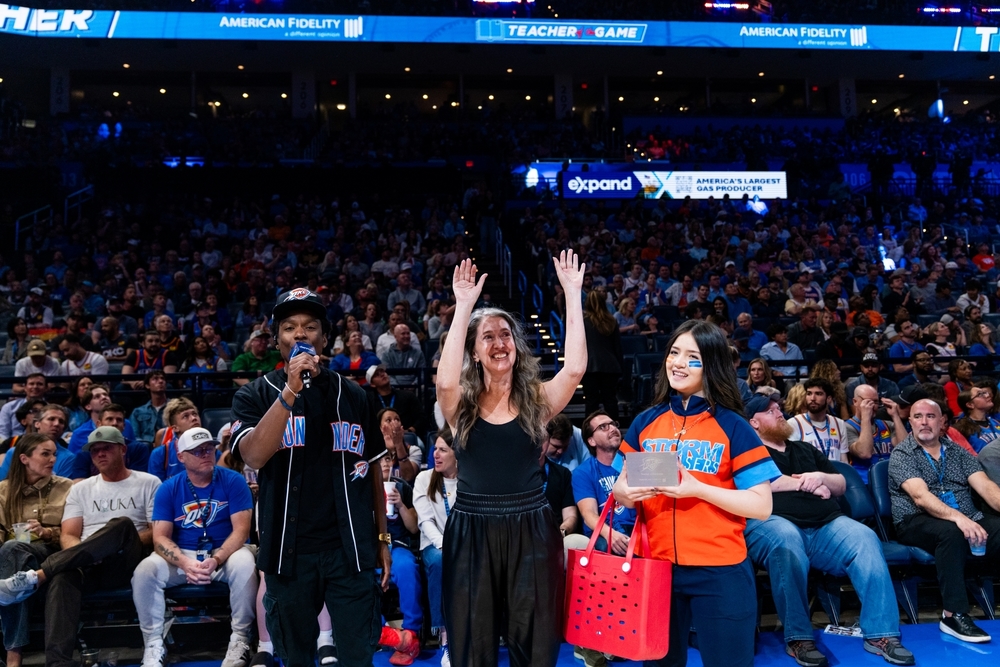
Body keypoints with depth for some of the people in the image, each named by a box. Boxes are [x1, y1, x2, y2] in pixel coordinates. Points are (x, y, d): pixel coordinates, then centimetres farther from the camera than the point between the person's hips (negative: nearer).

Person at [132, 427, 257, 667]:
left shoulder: (233, 481, -7)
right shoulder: (168, 489, -2)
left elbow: (241, 530, -12)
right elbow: (161, 537, -8)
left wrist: (216, 559, -30)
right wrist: (185, 563, -28)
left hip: (224, 552, -2)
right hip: (181, 556, 2)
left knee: (244, 564, -34)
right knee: (144, 571, -25)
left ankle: (240, 639, -15)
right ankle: (154, 645, -9)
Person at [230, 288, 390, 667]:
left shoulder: (354, 397, 5)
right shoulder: (254, 395, 1)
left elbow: (373, 471, 11)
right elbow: (253, 456, -17)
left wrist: (382, 538, 9)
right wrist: (290, 391, -24)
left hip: (350, 550, 1)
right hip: (288, 551, 0)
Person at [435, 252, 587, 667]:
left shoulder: (537, 400, 2)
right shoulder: (462, 404, -1)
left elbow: (575, 368, -15)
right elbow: (445, 380, -23)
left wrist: (572, 295, -13)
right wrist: (463, 307, -19)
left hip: (531, 529, 0)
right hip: (471, 531, 0)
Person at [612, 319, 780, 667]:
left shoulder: (732, 426, -6)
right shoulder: (645, 421, 4)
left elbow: (762, 505, -10)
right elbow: (624, 484, 12)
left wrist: (697, 488, -22)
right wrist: (623, 493, -12)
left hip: (719, 572, -3)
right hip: (655, 566, 4)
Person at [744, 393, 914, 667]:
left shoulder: (805, 449, 31)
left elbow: (841, 486, 28)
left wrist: (821, 477, 4)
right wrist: (803, 483, -1)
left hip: (826, 523, 6)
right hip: (772, 521, -5)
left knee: (865, 539, -24)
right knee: (786, 541, -40)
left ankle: (881, 634, -20)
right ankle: (798, 637, -29)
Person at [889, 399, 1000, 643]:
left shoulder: (958, 452, 13)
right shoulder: (902, 455, -3)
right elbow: (920, 496, -18)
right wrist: (957, 517, -35)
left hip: (967, 519, 5)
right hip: (917, 523, -5)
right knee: (951, 531, -37)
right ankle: (954, 615, -28)